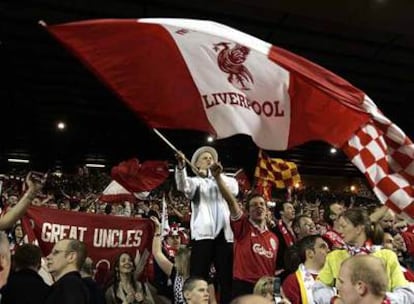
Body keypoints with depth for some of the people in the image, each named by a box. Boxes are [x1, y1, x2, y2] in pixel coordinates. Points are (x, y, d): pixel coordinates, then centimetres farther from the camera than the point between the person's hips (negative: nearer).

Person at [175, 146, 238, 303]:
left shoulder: (224, 181, 22)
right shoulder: (195, 181, 12)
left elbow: (235, 188, -1)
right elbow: (183, 186, -11)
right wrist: (181, 167, -30)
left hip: (225, 235, 3)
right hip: (203, 234, -3)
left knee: (227, 280, 4)